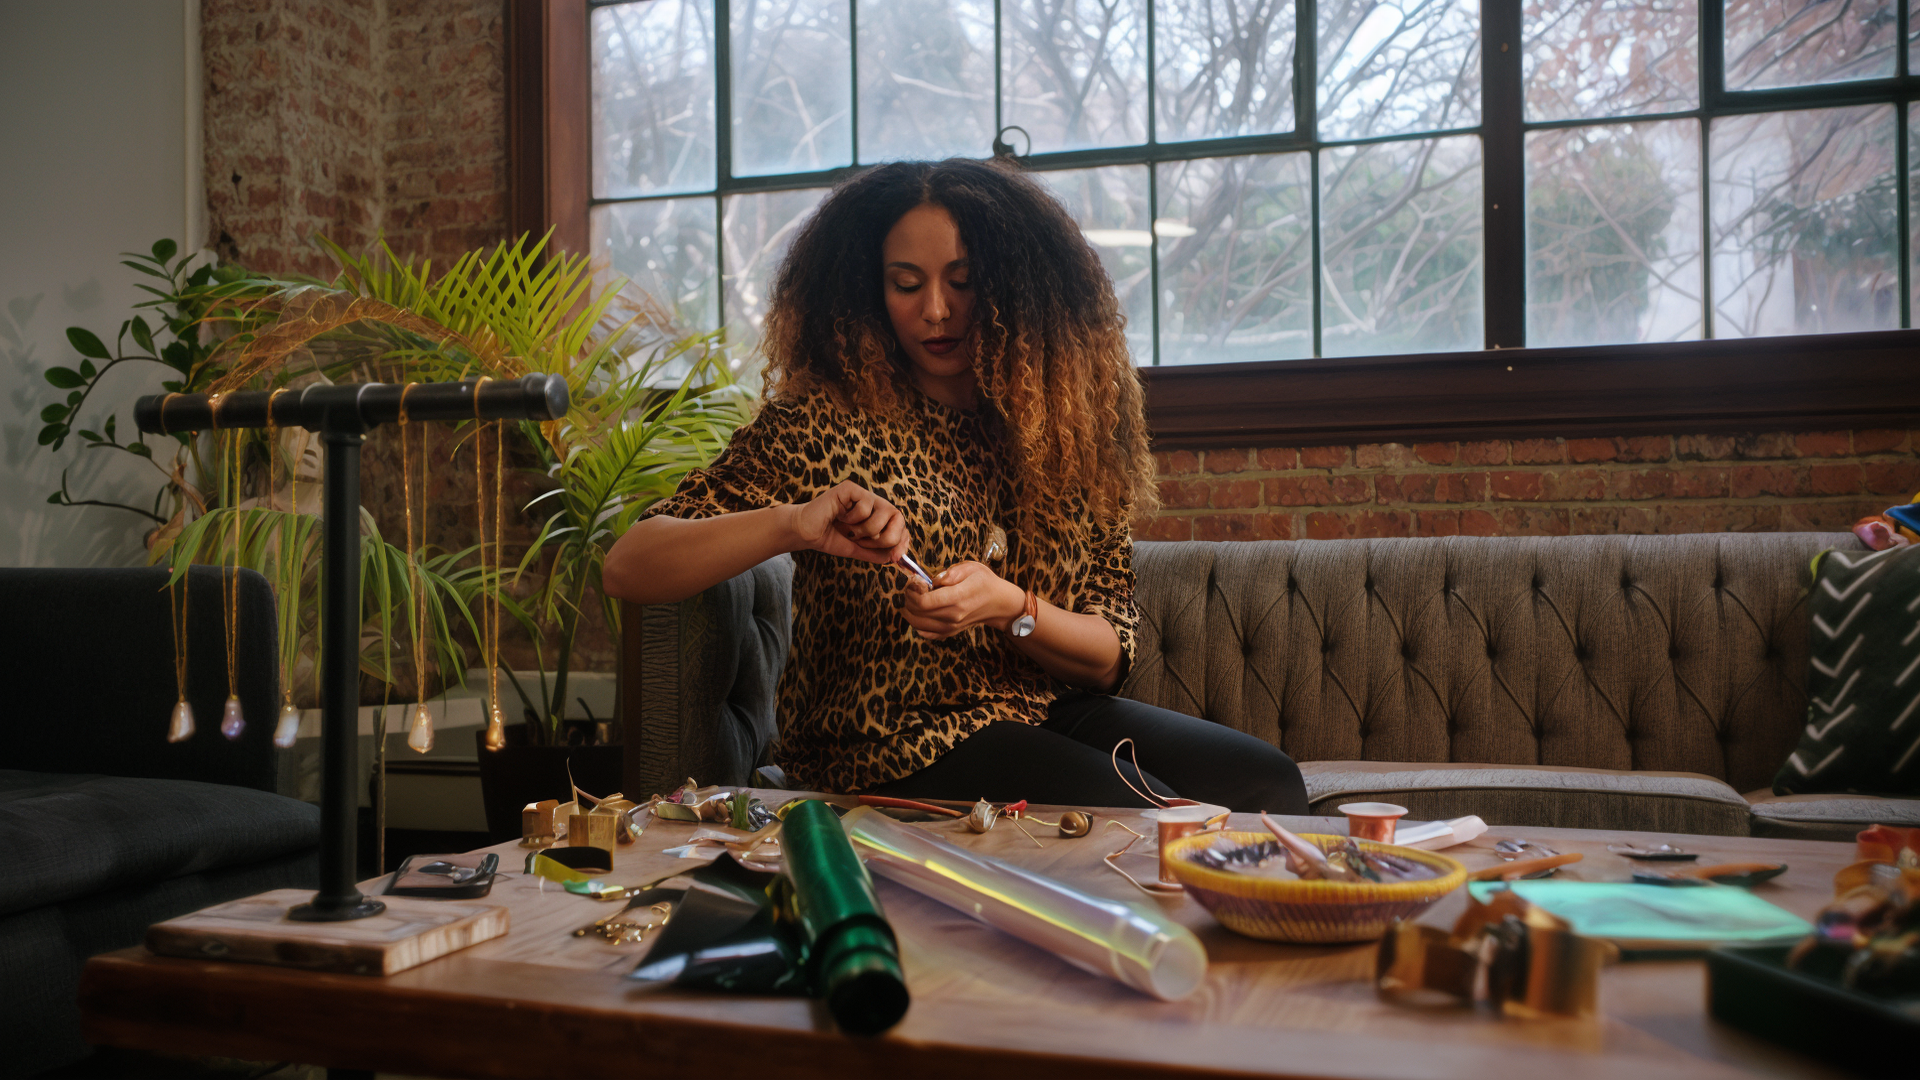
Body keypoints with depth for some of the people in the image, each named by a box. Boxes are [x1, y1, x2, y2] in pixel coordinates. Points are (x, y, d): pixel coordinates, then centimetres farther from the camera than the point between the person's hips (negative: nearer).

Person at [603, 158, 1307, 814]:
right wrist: (792, 523, -29)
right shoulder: (824, 425, -5)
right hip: (887, 743, -4)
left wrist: (1009, 607, -18)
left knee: (1265, 785, -18)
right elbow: (628, 569, -12)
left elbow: (1110, 658, 3)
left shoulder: (1061, 424, 6)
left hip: (1051, 711, 5)